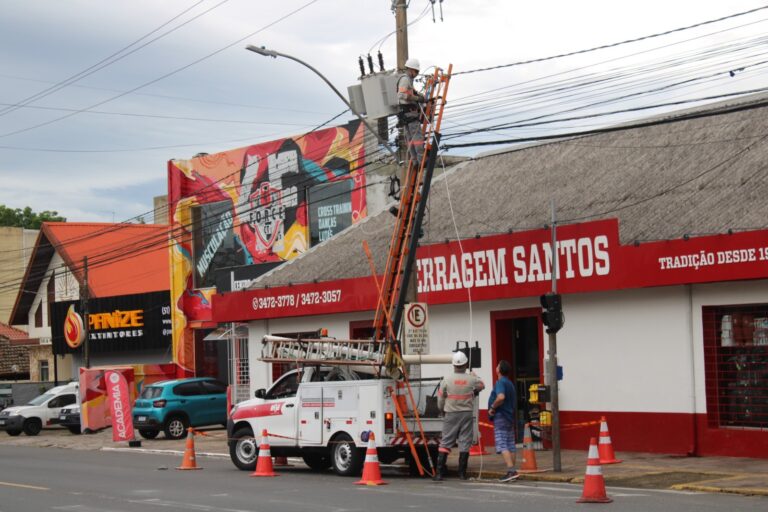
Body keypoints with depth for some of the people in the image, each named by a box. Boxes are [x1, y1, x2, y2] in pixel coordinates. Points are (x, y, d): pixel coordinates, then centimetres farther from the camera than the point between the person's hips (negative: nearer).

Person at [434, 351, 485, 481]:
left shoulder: (446, 379, -8)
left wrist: (442, 409, 20)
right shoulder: (472, 379, -5)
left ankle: (439, 472, -3)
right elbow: (481, 386, 18)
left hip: (451, 415, 0)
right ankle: (462, 473, 7)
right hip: (467, 414, 1)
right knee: (465, 443, 6)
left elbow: (440, 398, 0)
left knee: (445, 443, 3)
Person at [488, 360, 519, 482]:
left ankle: (511, 470, -22)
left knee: (502, 445, -12)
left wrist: (492, 407, -17)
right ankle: (512, 471, 12)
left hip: (500, 417, -9)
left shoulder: (500, 382, -13)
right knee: (510, 445, 10)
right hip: (510, 417, 9)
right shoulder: (510, 383, 18)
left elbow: (501, 397, -31)